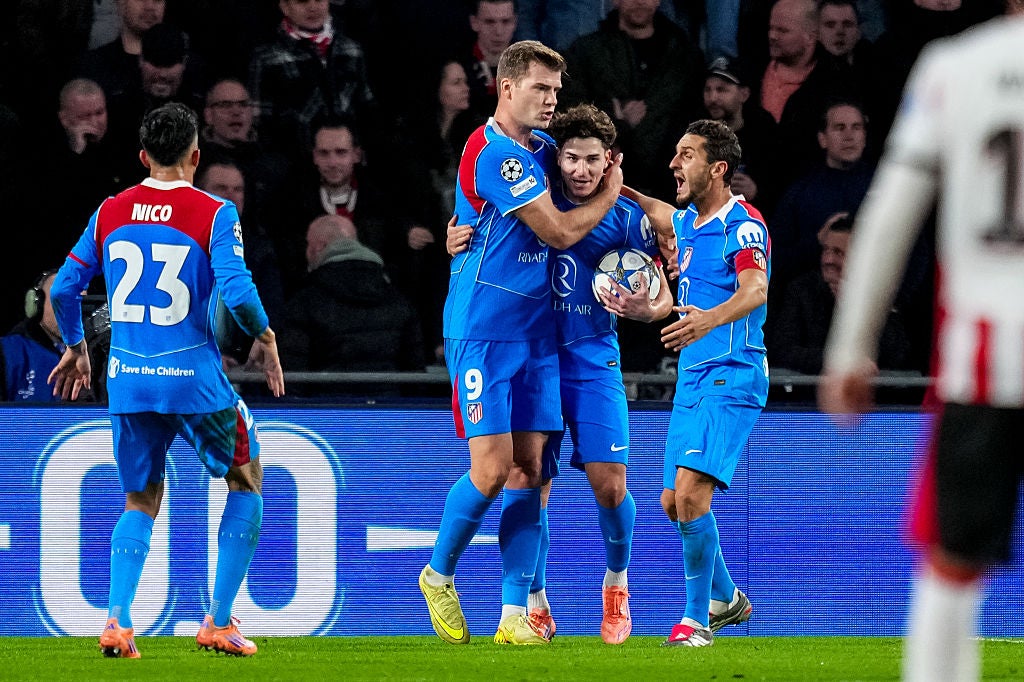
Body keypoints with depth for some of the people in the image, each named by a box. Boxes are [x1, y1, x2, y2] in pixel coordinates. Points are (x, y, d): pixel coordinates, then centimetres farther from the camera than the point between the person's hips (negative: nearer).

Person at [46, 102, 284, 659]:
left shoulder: (110, 214, 6)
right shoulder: (214, 215, -7)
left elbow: (63, 289, 9)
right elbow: (236, 290, -17)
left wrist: (75, 348, 26)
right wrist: (264, 339, 1)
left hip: (127, 379, 4)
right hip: (194, 376, -4)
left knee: (140, 503, 18)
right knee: (246, 483, 16)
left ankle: (117, 620, -3)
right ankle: (218, 622, 9)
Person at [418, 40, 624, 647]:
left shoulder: (542, 147, 12)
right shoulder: (493, 154, -15)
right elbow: (559, 232, -14)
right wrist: (610, 191, 3)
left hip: (536, 330, 8)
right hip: (483, 330, -8)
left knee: (527, 469, 0)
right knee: (492, 469, -12)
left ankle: (516, 613, 0)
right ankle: (439, 575, 11)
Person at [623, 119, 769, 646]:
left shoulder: (743, 225, -13)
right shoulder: (687, 222, 13)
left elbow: (755, 290, -29)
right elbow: (659, 216, 36)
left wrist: (711, 319, -48)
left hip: (733, 375, -9)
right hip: (691, 378, 9)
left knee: (692, 492, -19)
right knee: (674, 502, 11)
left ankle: (697, 620, -10)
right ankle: (725, 599, 30)